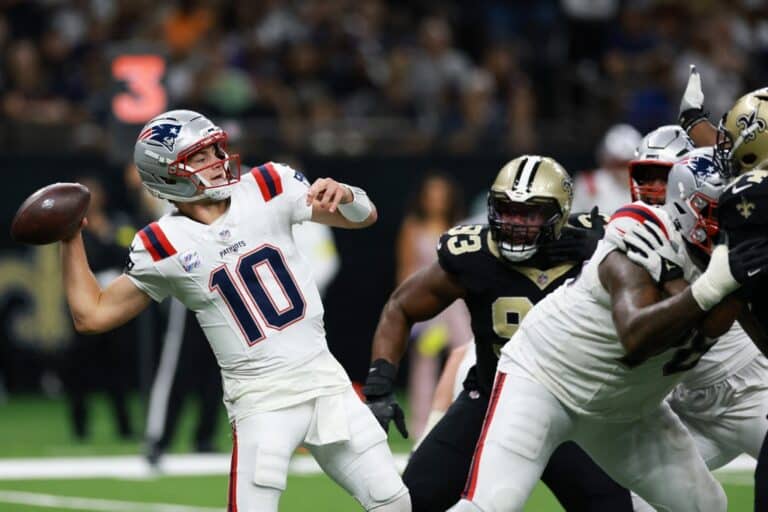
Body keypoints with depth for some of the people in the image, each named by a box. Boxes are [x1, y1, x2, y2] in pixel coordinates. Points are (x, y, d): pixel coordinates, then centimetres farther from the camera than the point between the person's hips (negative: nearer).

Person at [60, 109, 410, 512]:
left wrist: (343, 195, -18)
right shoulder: (164, 246, -6)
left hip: (324, 382, 4)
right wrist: (71, 238, -9)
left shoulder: (266, 189, 0)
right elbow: (92, 316, 0)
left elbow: (364, 216, 5)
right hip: (261, 399, -4)